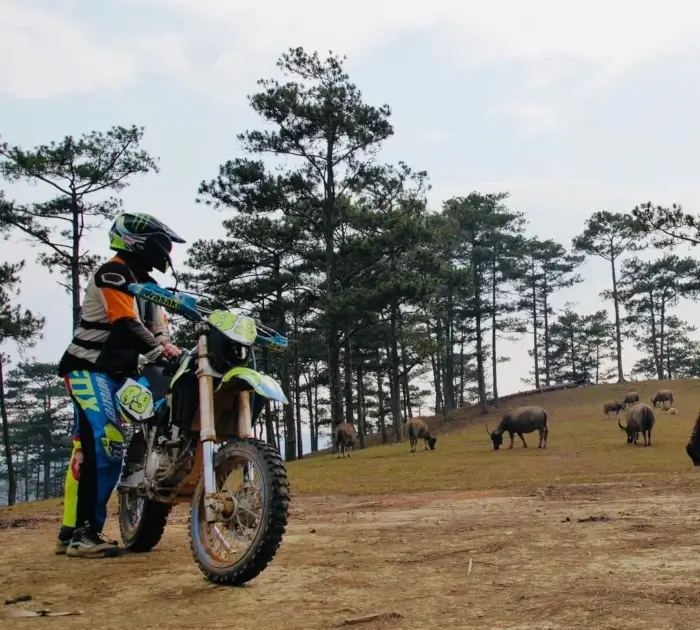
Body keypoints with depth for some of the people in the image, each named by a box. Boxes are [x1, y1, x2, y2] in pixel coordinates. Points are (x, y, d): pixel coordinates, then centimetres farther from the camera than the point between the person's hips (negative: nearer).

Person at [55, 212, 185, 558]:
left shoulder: (147, 283, 18)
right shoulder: (113, 273, -12)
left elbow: (159, 330, 10)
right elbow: (126, 325, -25)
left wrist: (174, 352, -8)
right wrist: (163, 352, -31)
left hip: (119, 373, 10)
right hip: (89, 369, -10)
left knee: (92, 449, 8)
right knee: (101, 444, -21)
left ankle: (75, 531, 12)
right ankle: (80, 531, -21)